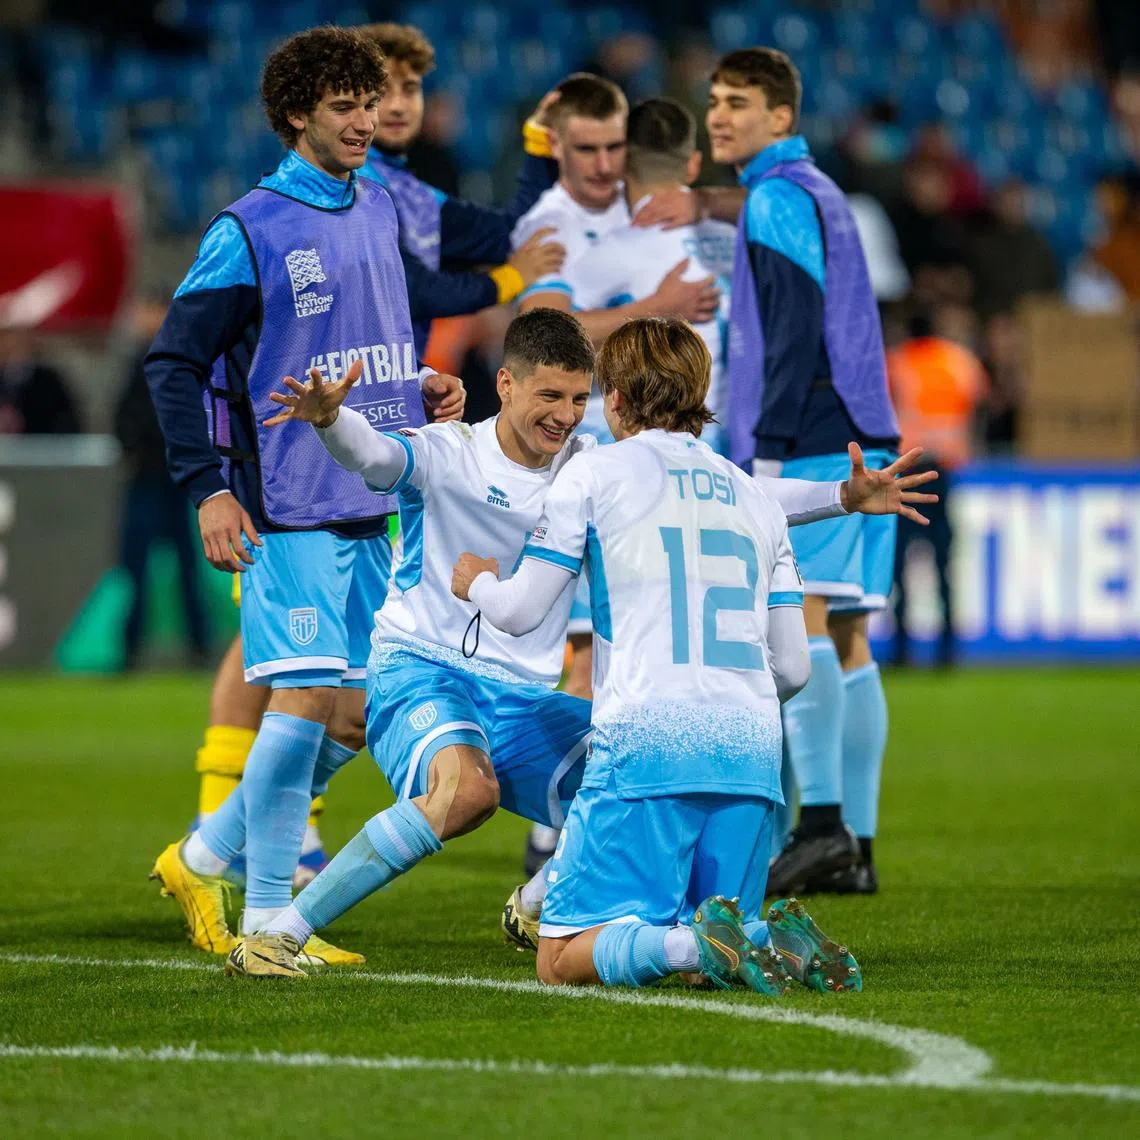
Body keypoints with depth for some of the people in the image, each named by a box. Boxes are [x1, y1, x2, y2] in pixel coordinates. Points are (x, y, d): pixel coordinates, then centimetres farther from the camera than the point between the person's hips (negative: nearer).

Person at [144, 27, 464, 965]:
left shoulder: (380, 211, 13)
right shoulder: (249, 232, -9)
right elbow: (173, 363, -9)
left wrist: (426, 391, 8)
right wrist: (208, 489, -15)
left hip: (372, 509, 7)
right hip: (290, 509, -7)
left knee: (355, 716, 8)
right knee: (307, 697, -12)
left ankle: (203, 858, 24)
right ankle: (266, 920, -3)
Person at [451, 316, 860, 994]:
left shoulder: (596, 472, 8)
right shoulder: (755, 496, 22)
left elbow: (520, 613, 8)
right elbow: (794, 668, 20)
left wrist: (477, 583, 31)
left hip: (647, 741, -5)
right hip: (752, 752, 5)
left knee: (563, 959, -2)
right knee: (713, 954, 15)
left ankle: (694, 945, -29)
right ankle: (776, 942, -18)